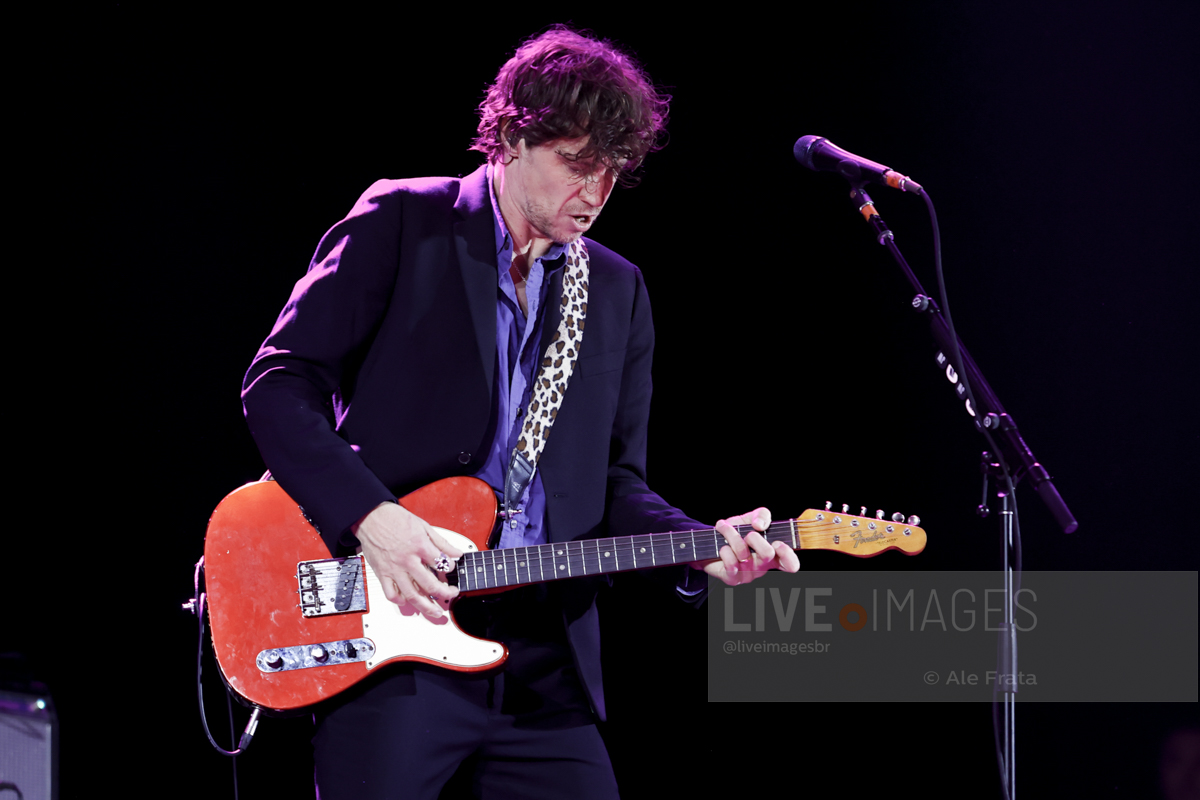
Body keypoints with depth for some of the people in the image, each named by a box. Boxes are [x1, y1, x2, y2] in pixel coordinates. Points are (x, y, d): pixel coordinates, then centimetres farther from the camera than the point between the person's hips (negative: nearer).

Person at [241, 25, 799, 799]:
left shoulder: (618, 292, 16)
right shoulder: (403, 222, 1)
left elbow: (616, 482, 15)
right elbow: (280, 381, -4)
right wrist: (372, 518, -15)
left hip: (545, 662, 5)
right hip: (392, 641, -5)